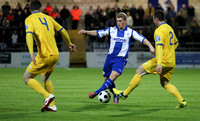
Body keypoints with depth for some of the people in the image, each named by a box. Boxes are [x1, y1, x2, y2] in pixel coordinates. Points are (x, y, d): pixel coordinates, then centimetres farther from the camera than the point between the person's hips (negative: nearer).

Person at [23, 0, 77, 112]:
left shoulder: (29, 19, -2)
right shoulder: (48, 18, 15)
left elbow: (29, 35, -19)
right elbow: (62, 30, 22)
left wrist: (31, 53, -30)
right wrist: (69, 44, 37)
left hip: (44, 56, -6)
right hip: (55, 55, 6)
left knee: (27, 78, 7)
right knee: (45, 78, 26)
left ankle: (48, 96, -10)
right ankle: (51, 105, 19)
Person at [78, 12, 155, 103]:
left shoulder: (130, 32, 1)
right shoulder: (112, 30, 6)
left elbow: (142, 39, -4)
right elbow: (98, 33, 7)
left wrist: (150, 46, -18)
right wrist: (86, 32, -5)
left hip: (121, 58, -4)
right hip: (110, 57, 4)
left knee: (113, 76, -25)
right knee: (106, 79, 5)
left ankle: (96, 92, -24)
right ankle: (116, 96, 25)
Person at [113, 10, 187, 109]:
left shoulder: (159, 30, -13)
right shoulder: (169, 28, 17)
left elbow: (159, 46, -25)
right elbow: (175, 43, 31)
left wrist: (159, 64, -33)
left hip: (163, 61, -8)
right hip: (171, 63, 8)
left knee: (139, 71, 1)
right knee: (165, 83, 17)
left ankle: (125, 94, 5)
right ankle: (182, 101, 2)